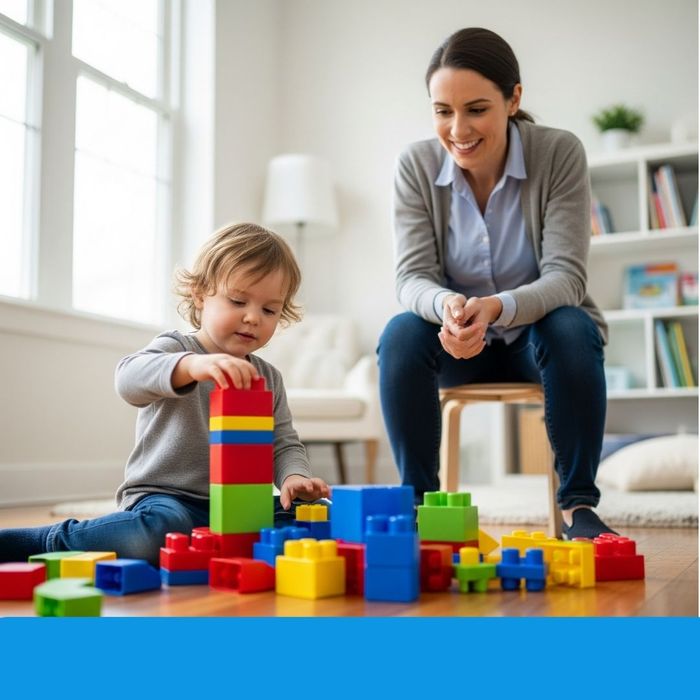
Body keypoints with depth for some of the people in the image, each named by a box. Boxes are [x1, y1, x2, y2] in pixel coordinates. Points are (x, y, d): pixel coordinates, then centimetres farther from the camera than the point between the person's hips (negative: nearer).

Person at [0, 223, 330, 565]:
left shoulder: (268, 378, 15)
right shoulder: (175, 348, -3)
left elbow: (285, 444, 15)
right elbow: (129, 379, -24)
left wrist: (294, 476, -10)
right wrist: (190, 365, -45)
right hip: (163, 498, -5)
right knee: (163, 528, -37)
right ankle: (55, 541, -15)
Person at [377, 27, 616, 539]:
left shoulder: (560, 153, -17)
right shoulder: (417, 166, -12)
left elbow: (565, 276, -22)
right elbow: (413, 276, -17)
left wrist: (497, 306, -44)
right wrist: (446, 305, -42)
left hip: (538, 333, -1)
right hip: (459, 344, 1)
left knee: (572, 329, -34)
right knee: (400, 335, -29)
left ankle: (579, 505, -20)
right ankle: (418, 501, -16)